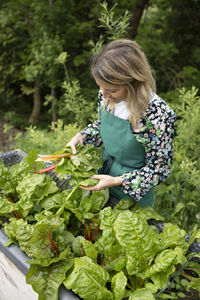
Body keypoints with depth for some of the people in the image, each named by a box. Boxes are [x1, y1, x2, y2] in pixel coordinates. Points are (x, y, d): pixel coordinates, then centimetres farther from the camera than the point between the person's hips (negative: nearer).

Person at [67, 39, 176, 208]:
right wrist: (80, 137, -9)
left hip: (133, 193, -5)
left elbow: (159, 169, -22)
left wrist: (116, 181, -27)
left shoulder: (158, 115, -33)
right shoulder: (107, 95, -14)